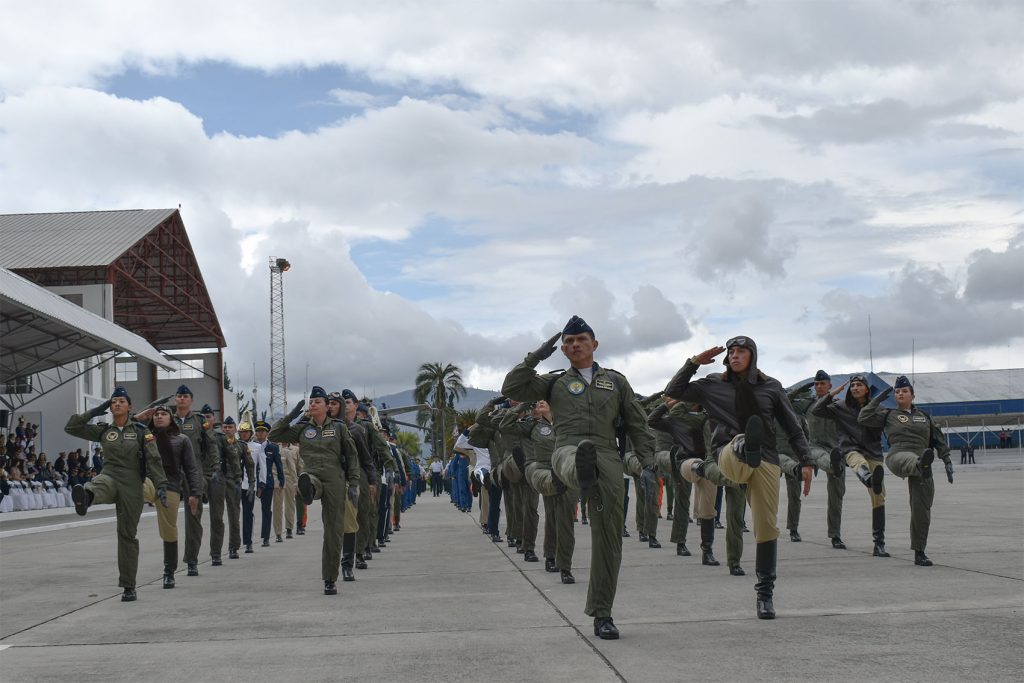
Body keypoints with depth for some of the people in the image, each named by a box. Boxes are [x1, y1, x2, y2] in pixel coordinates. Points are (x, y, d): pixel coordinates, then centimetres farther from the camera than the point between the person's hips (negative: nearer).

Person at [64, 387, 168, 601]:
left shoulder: (141, 431, 2)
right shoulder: (103, 431, 9)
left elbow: (153, 460, -4)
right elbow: (71, 427, 9)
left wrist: (161, 485, -14)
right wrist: (95, 412, 5)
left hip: (132, 485, -1)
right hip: (110, 477, 1)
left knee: (128, 534, 2)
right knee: (98, 486, -38)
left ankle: (129, 587, 9)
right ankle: (85, 498, -76)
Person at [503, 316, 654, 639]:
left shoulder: (616, 381, 20)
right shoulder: (555, 382, 20)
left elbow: (638, 426, 17)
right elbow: (512, 389, 9)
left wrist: (648, 463, 6)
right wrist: (535, 357, 5)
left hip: (607, 457, 2)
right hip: (568, 450, -1)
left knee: (608, 537, -2)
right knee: (579, 457, -43)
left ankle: (601, 615, 7)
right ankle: (585, 478, -81)